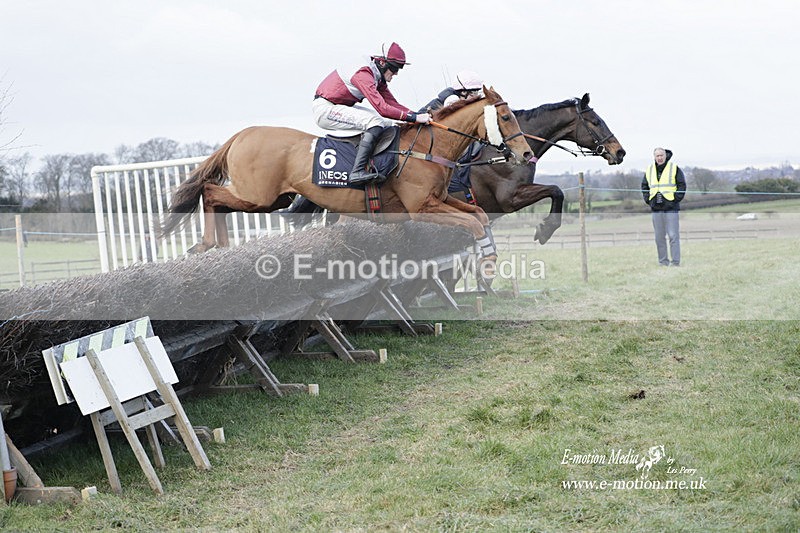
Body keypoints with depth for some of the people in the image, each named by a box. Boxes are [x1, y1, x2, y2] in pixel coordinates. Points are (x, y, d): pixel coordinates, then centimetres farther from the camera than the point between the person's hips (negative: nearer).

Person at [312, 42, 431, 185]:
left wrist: (417, 114, -8)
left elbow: (393, 104, 6)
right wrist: (414, 118, -32)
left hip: (340, 107, 10)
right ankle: (358, 171, -32)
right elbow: (382, 108, -32)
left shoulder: (378, 78, 6)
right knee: (375, 122, -26)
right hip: (324, 109, -10)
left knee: (388, 123, 6)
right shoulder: (363, 75, -24)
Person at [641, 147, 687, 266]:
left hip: (671, 208, -4)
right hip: (656, 208, 4)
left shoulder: (674, 169, 1)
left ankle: (675, 262, -3)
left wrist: (676, 199, -8)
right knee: (659, 237, 6)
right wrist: (648, 200, 9)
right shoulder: (649, 170, 12)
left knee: (673, 236, -6)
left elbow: (682, 185, 1)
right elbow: (644, 186, 22)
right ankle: (663, 261, 12)